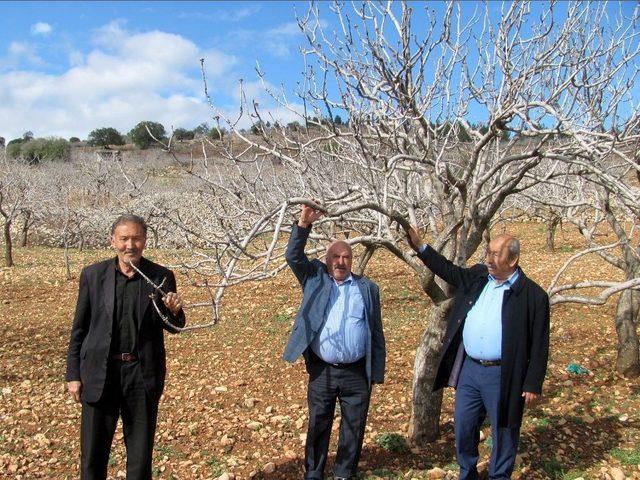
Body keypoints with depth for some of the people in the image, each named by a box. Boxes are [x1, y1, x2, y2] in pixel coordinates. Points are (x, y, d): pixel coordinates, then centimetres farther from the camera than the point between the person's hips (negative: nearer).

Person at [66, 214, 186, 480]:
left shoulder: (161, 276, -3)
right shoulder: (93, 274, -1)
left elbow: (174, 327, 5)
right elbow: (79, 328, 5)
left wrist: (175, 311, -18)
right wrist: (73, 374, 3)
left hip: (142, 373, 0)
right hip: (100, 372, 0)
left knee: (141, 451, 13)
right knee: (93, 451, 10)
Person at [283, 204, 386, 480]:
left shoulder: (367, 288, 5)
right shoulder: (315, 279, 6)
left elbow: (376, 334, 5)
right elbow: (293, 257, -7)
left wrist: (377, 373, 2)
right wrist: (303, 225, -20)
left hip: (357, 373, 1)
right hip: (321, 371, 0)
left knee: (354, 428, 11)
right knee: (318, 427, 12)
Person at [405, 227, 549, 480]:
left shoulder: (533, 295, -12)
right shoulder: (477, 277, 3)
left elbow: (539, 345, -10)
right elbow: (447, 270, 16)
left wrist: (533, 385, -11)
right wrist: (419, 246, 6)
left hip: (503, 376, -5)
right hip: (469, 369, 5)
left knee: (504, 433, 11)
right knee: (463, 428, 17)